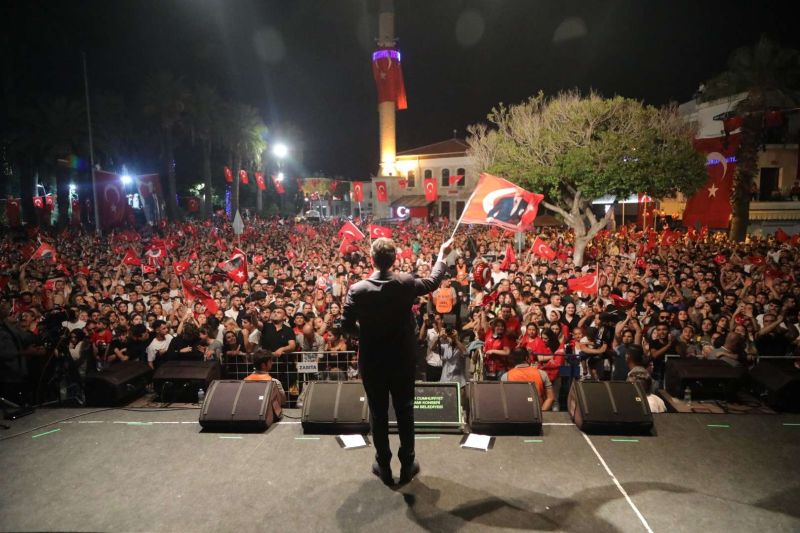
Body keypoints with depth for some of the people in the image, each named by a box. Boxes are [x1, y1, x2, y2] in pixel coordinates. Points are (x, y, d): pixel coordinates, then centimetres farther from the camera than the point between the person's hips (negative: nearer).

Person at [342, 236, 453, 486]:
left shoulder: (358, 290, -15)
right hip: (402, 360, 1)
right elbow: (433, 282, 8)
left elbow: (346, 325, -11)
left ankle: (384, 466, 26)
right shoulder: (406, 283, -11)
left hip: (371, 362, -1)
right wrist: (442, 255, 22)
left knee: (378, 414, 13)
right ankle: (407, 464, 27)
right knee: (405, 411, 15)